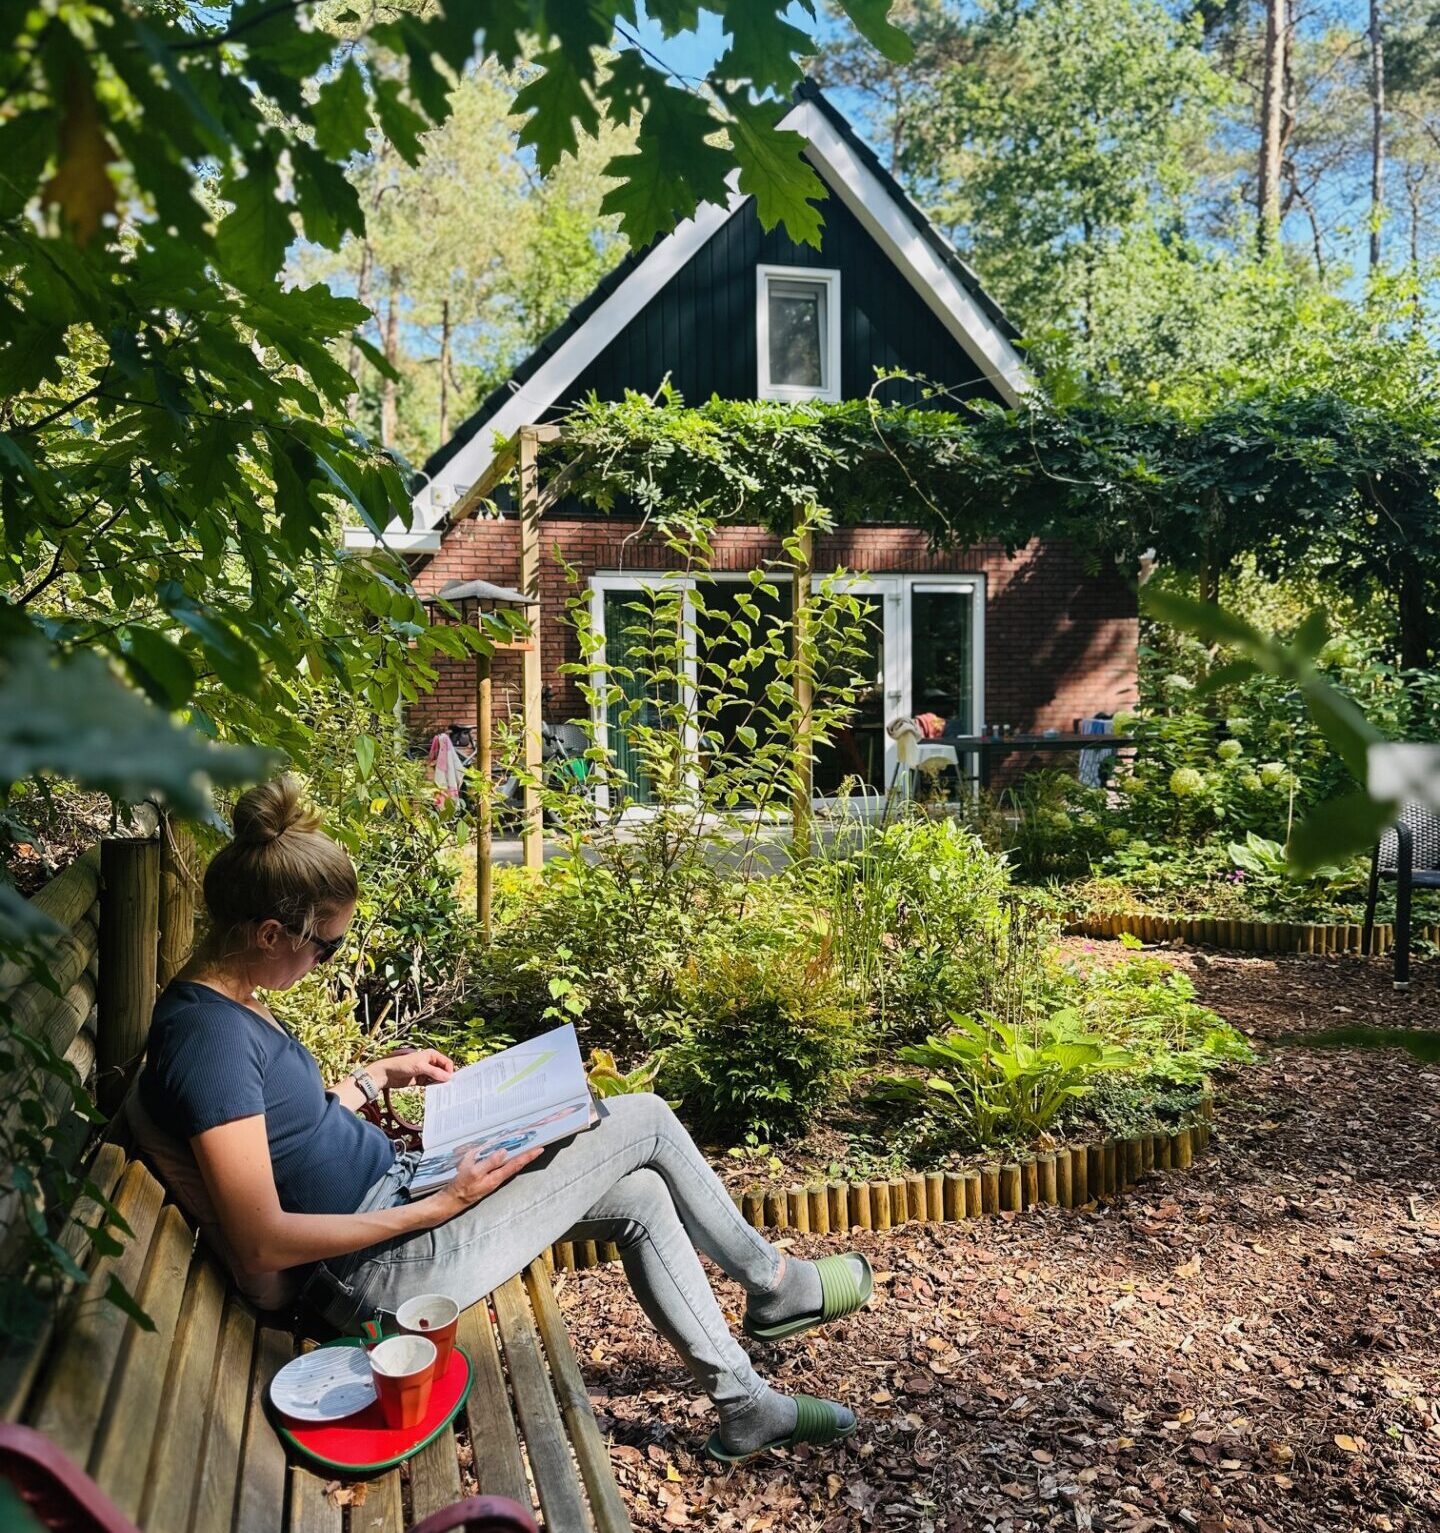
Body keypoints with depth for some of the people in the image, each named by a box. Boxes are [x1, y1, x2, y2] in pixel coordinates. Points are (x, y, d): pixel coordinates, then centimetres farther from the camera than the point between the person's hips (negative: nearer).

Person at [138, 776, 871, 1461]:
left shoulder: (229, 1005, 5)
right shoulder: (209, 1034, -25)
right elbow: (261, 1242, -27)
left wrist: (379, 1074, 11)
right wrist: (442, 1205, -25)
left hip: (393, 1191, 10)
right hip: (382, 1266, -10)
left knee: (641, 1195, 8)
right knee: (645, 1119, -5)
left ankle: (746, 1407, 22)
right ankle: (774, 1284, 20)